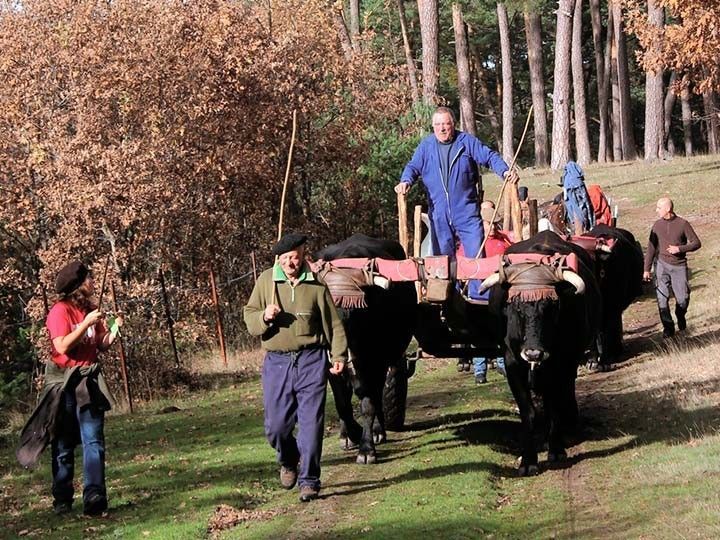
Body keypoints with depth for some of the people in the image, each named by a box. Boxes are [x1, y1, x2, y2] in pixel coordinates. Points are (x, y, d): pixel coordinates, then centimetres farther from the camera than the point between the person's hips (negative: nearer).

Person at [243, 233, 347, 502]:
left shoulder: (316, 285, 2)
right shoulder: (266, 281, 4)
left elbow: (333, 323, 7)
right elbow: (249, 316, 9)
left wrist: (339, 354, 0)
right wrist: (264, 317, -12)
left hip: (311, 361, -1)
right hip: (277, 362, 1)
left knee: (311, 423, -4)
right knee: (276, 425, 4)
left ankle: (309, 480, 5)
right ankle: (289, 462, 35)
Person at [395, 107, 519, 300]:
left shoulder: (467, 142, 1)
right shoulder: (426, 146, 6)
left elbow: (490, 157, 0)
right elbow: (413, 166, 3)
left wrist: (505, 171, -18)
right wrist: (406, 181, -19)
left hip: (467, 212, -2)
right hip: (439, 215, 2)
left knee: (476, 254, -5)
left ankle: (479, 298, 0)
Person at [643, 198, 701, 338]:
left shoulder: (683, 224, -5)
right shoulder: (657, 225, 3)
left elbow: (696, 243, -1)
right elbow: (651, 248, 7)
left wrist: (680, 249, -16)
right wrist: (646, 269, 5)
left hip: (679, 266, -2)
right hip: (662, 264, 2)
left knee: (683, 298, 0)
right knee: (662, 297, -6)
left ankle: (680, 316, 32)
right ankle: (668, 327, 3)